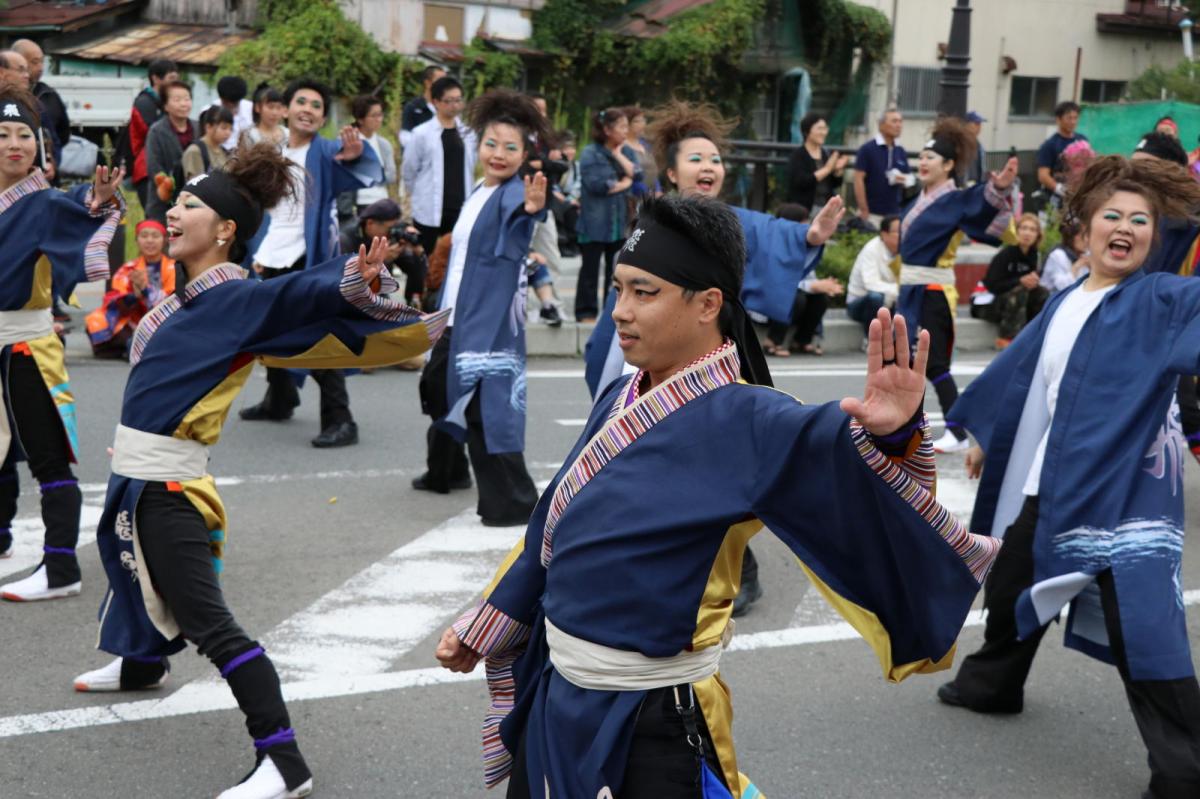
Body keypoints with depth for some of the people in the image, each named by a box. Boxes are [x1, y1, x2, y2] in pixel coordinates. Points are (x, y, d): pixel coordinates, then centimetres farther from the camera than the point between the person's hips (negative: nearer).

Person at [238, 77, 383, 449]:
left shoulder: (325, 152, -9)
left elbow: (367, 174, -29)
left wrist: (357, 153, -50)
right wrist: (259, 252, 12)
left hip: (310, 259, -7)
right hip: (274, 261, 7)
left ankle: (340, 421, -8)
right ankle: (280, 399, 42)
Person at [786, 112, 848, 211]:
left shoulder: (827, 154, 11)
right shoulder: (797, 155, -5)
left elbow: (835, 184, 15)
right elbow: (800, 182, -19)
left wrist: (838, 170, -6)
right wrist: (827, 169, -17)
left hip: (827, 208, 6)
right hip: (804, 209, -6)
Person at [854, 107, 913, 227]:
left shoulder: (901, 152, 12)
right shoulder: (867, 149, -5)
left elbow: (909, 178, 18)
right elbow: (858, 180, -9)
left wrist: (905, 180, -8)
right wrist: (864, 211, -14)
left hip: (894, 213, 5)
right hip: (872, 213, -5)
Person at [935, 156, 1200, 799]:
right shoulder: (1064, 305, 11)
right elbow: (1020, 375, 21)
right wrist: (986, 436, 25)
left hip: (1125, 492, -7)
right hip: (1048, 483, 7)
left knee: (1146, 633, -12)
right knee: (1012, 590, 24)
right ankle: (992, 683, 50)